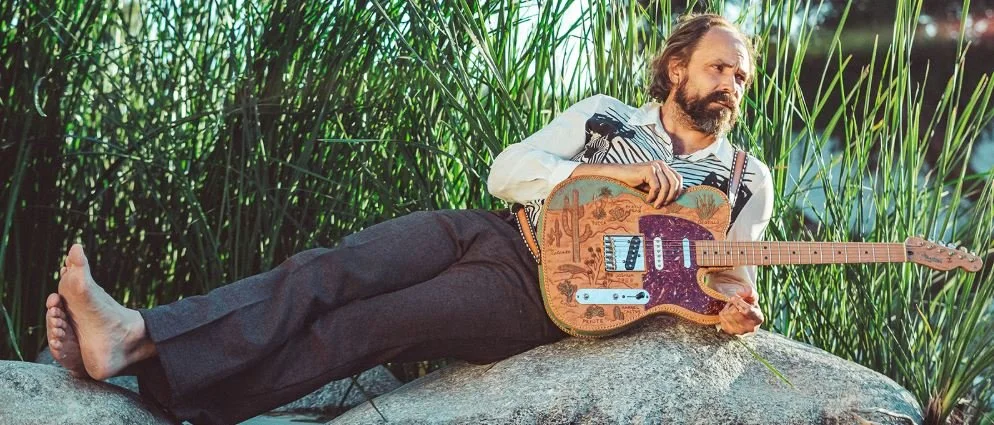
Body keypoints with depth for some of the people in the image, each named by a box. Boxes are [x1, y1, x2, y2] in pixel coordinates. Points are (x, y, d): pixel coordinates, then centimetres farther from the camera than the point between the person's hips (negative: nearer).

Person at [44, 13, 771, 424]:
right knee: (324, 274, -19)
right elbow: (505, 171, 2)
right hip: (488, 231, 4)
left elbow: (728, 278, 9)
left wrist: (736, 311, -17)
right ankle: (135, 335, -29)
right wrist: (615, 172, -11)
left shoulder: (745, 182, 10)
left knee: (361, 329, -20)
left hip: (546, 295, -4)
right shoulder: (608, 114, 12)